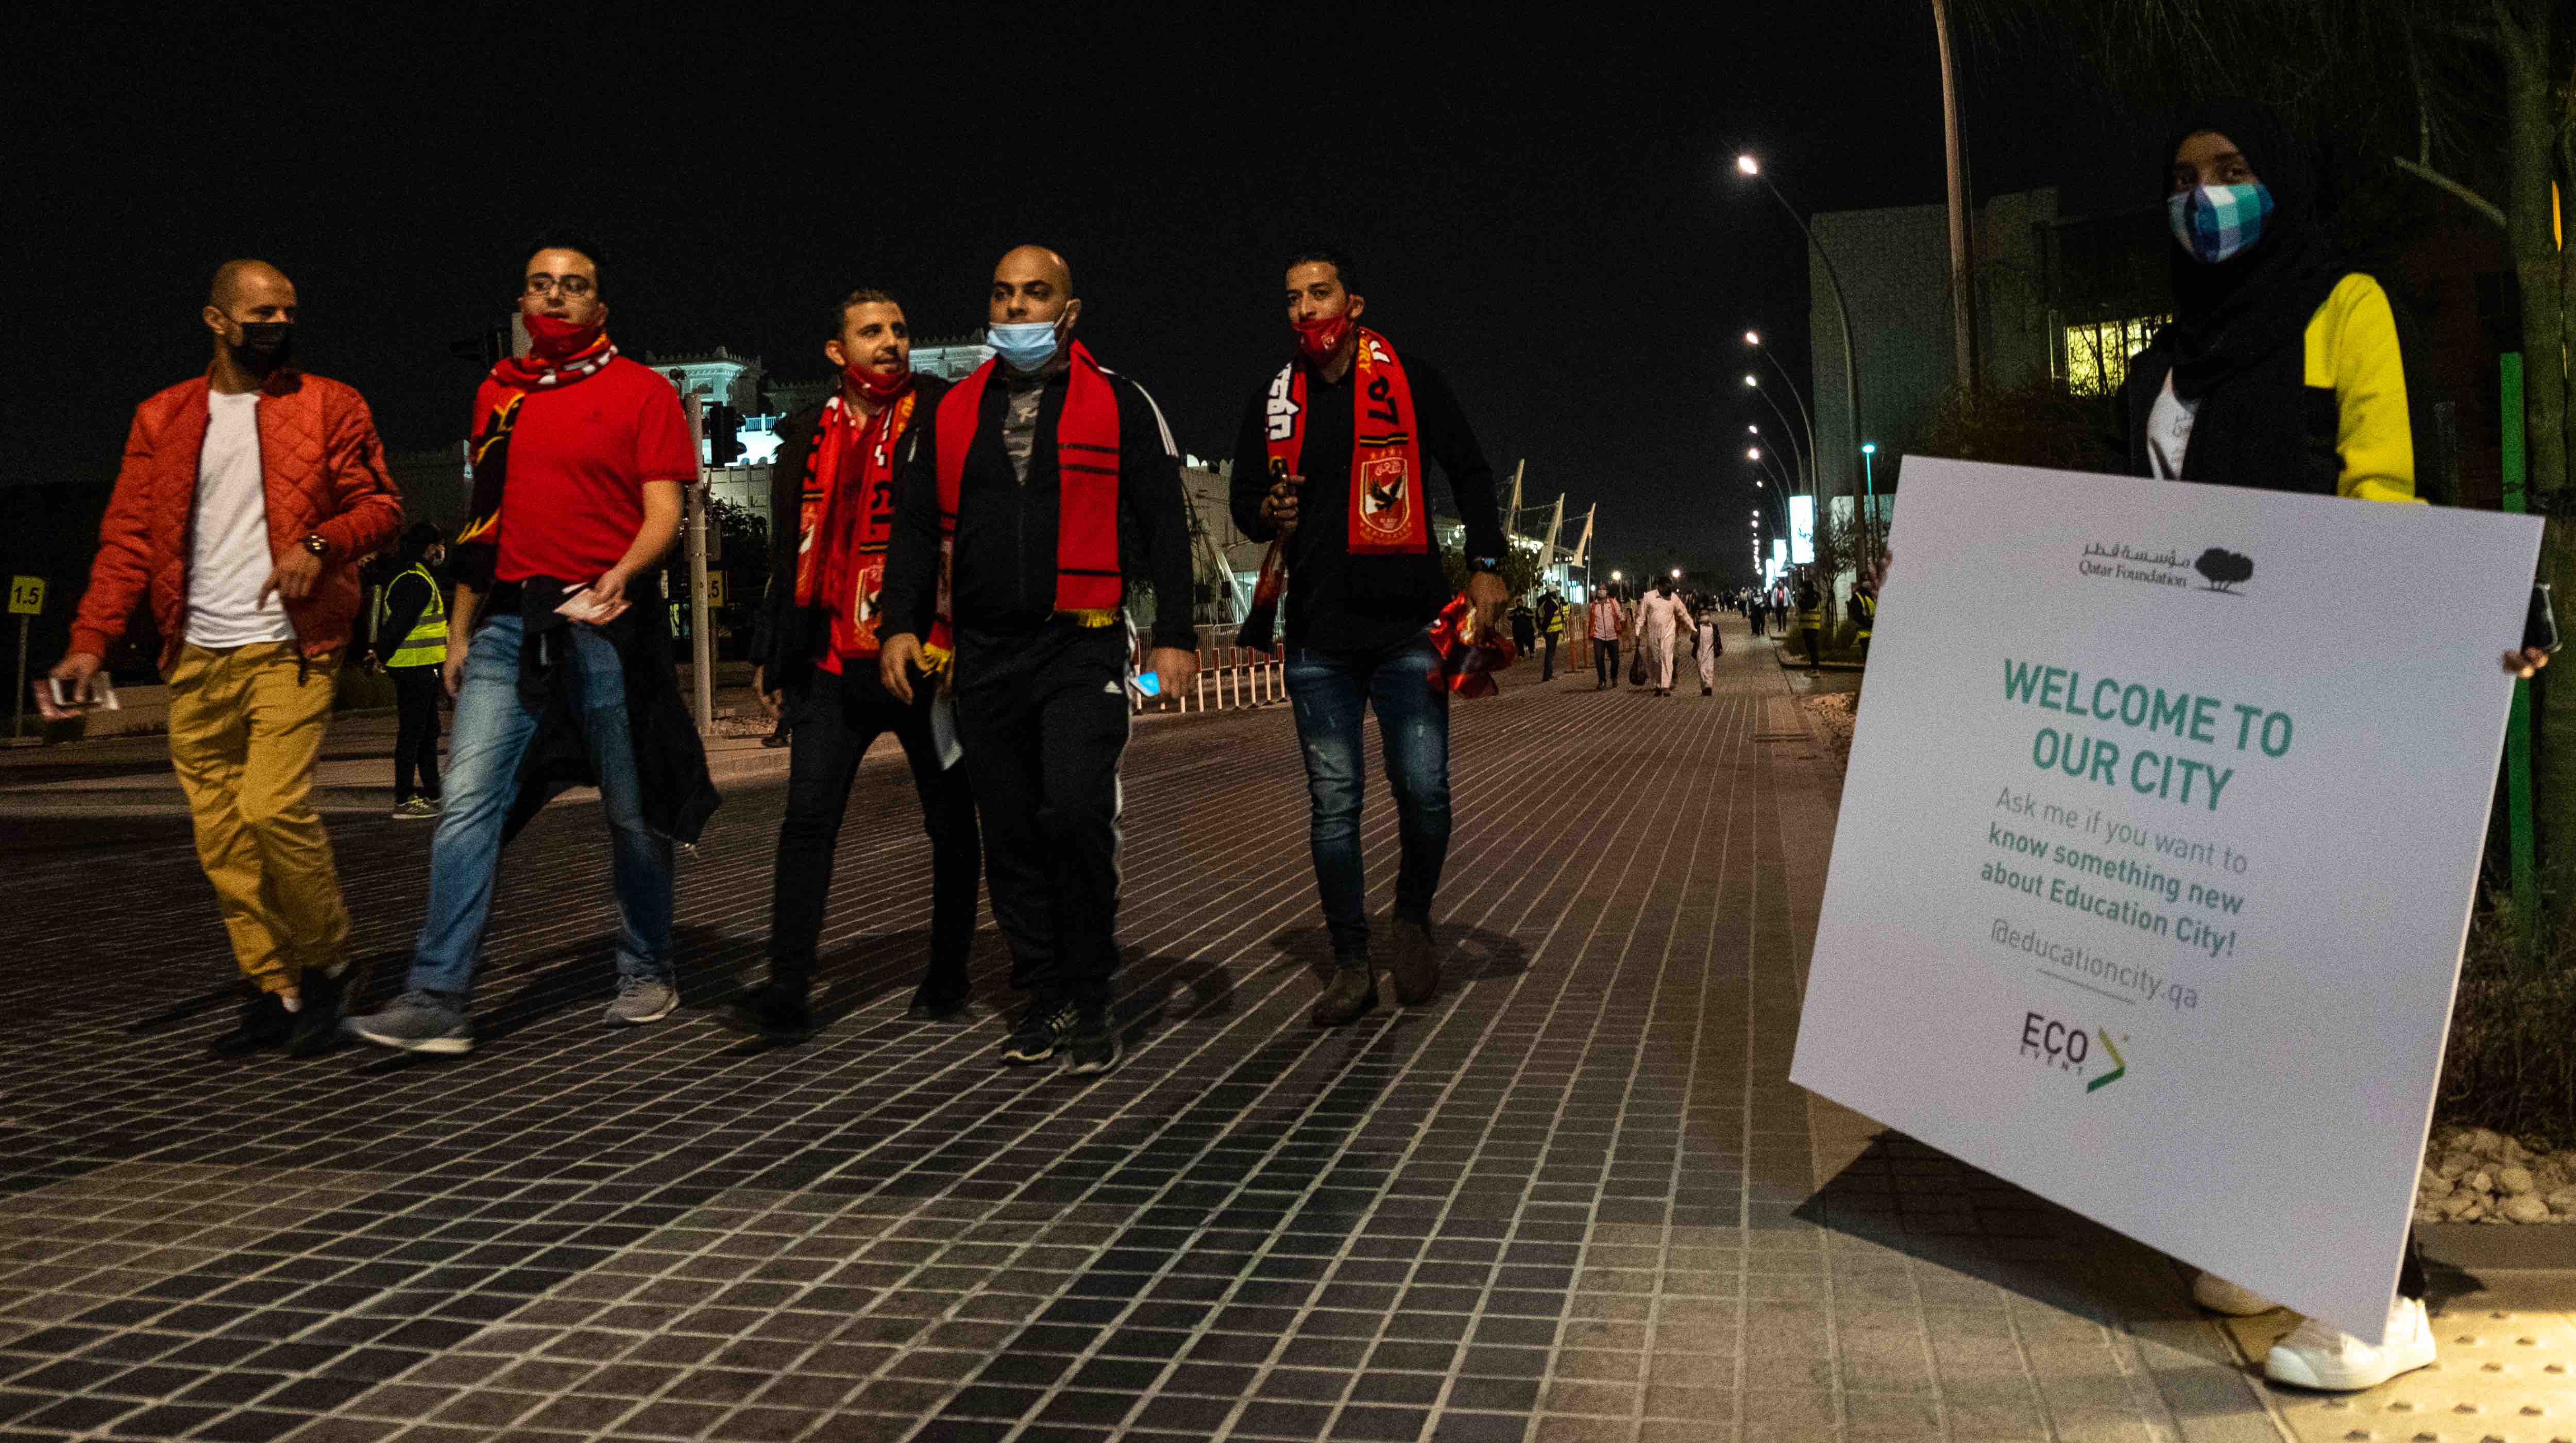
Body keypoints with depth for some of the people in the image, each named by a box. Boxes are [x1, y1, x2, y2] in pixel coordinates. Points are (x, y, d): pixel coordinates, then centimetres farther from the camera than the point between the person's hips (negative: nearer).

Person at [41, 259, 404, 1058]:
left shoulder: (330, 407, 6)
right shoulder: (163, 419, 14)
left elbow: (381, 505, 4)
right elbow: (128, 537, 10)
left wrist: (319, 542, -17)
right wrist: (89, 642, -2)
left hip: (288, 650, -4)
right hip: (196, 660, 4)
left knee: (273, 806, -18)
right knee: (221, 835, 3)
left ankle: (327, 963, 2)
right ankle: (276, 992, 14)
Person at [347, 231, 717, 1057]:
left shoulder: (641, 392, 2)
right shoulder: (500, 395, 16)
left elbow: (664, 512, -5)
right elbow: (484, 523, 20)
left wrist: (621, 574, -24)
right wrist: (460, 628, 17)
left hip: (605, 623, -4)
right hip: (509, 625, 4)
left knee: (630, 811, 5)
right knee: (469, 801, -7)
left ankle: (646, 974, 21)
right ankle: (437, 1001, -7)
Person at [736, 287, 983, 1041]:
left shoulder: (945, 416, 1)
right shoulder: (806, 436, 13)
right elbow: (790, 552, 18)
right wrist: (771, 655, 17)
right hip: (834, 664, 3)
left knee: (949, 820, 8)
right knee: (808, 818, -7)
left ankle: (948, 977, 20)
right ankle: (789, 988, -4)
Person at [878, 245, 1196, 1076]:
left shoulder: (1120, 405, 5)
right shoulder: (953, 413, 14)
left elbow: (1165, 526, 3)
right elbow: (916, 526, 16)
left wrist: (1174, 634, -5)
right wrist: (901, 623, 3)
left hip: (1085, 648, -4)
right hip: (985, 654, 4)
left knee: (1074, 812, -17)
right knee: (1010, 833, 6)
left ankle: (1090, 1002, -2)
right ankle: (1046, 999, 18)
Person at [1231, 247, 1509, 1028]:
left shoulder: (1409, 379, 3)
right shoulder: (1272, 401, 10)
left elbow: (1470, 474, 9)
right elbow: (1244, 500, 18)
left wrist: (1486, 566, -2)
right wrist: (1268, 511, -6)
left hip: (1408, 625, -2)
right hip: (1318, 637, 2)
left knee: (1424, 789, -8)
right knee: (1333, 801, 1)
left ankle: (1413, 917, 20)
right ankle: (1352, 964, 12)